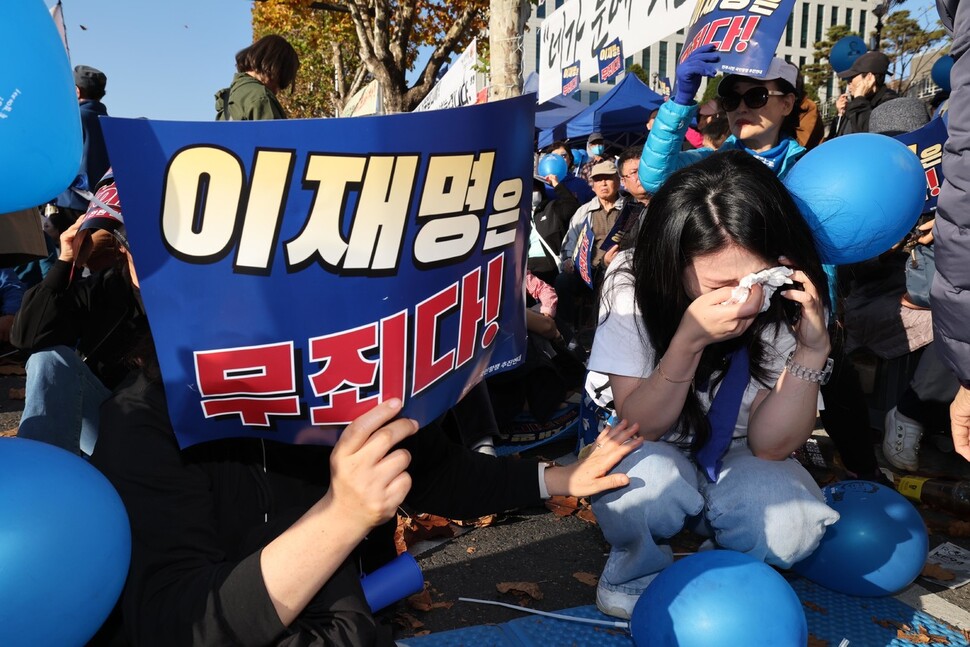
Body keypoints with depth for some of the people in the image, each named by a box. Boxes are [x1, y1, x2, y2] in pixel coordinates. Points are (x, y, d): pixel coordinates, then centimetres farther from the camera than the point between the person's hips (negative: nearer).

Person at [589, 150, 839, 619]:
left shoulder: (790, 301, -19)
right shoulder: (633, 284, -23)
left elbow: (770, 444, -18)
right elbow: (639, 427, -21)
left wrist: (812, 348, -33)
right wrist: (690, 339, -38)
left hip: (736, 462, 2)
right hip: (652, 456, -1)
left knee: (791, 527, -29)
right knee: (642, 481, -35)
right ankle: (636, 574, -1)